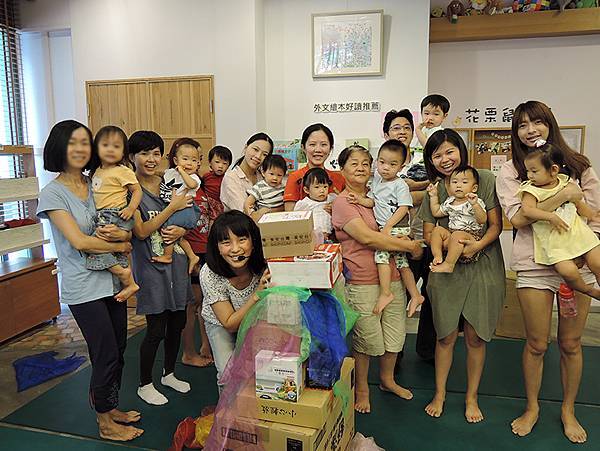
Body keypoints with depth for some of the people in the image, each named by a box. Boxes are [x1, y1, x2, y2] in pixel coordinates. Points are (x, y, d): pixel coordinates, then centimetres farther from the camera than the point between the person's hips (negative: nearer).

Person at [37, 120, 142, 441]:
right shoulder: (52, 194, -9)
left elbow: (129, 230, 6)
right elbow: (79, 242, -18)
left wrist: (119, 233, -16)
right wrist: (121, 246, -7)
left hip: (112, 279, 6)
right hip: (84, 288, -6)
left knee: (117, 352, 15)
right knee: (106, 355, 3)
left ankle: (112, 409, 36)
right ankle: (105, 424, 24)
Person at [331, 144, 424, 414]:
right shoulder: (342, 202, -8)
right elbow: (367, 237, -19)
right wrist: (410, 246, -14)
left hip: (392, 276, 7)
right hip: (362, 281, -7)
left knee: (395, 333, 15)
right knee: (366, 337, 3)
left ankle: (387, 380, 39)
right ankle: (361, 389, 27)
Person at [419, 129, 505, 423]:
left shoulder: (484, 179, -3)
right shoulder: (433, 190, 5)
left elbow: (496, 225, -4)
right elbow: (428, 234, 2)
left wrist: (478, 245, -23)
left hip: (482, 268, -1)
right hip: (446, 270, 2)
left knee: (475, 337, 8)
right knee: (446, 336, 9)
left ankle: (472, 397, 27)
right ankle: (440, 393, 26)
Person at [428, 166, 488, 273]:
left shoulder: (477, 202, -4)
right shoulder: (449, 202, 16)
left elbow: (482, 220, -19)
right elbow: (436, 212, 26)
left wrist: (475, 204, -33)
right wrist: (434, 196, 21)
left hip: (472, 237, -7)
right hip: (451, 235, 7)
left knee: (458, 235, -34)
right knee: (437, 229, -8)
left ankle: (448, 264, -29)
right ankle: (438, 257, -19)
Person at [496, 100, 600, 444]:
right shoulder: (510, 172, 1)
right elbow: (518, 218, -13)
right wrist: (564, 195, -17)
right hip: (534, 266, -1)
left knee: (571, 343, 11)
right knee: (537, 344, 7)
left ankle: (568, 409, 32)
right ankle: (532, 407, 29)